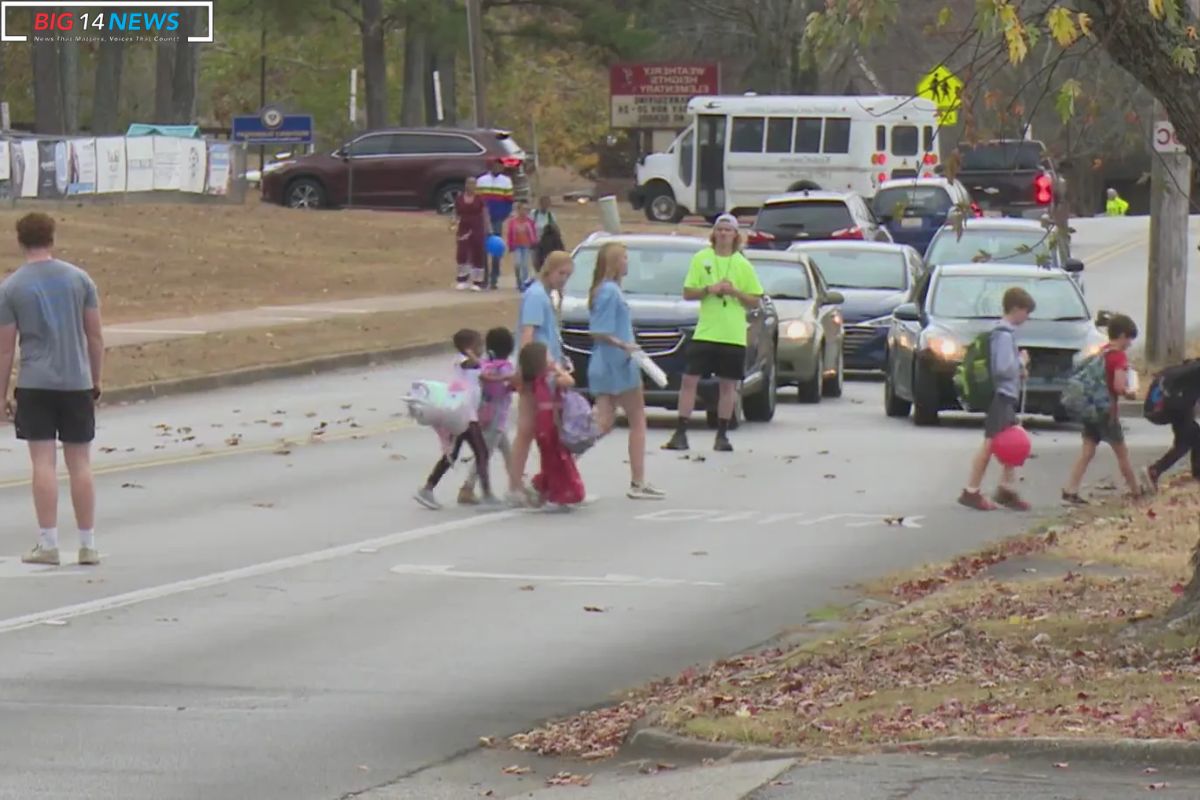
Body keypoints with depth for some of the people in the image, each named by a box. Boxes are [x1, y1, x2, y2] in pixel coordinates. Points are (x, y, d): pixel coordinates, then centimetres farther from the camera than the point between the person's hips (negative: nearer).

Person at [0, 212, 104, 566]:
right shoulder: (79, 279, 3)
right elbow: (95, 337, 6)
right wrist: (96, 381, 15)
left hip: (35, 384, -2)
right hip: (77, 382, 2)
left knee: (44, 463, -1)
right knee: (80, 463, 7)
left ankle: (48, 544, -4)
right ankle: (88, 544, 9)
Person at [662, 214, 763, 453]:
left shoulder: (743, 265, 5)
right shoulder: (701, 259, 6)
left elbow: (755, 301, 6)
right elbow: (687, 293, 5)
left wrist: (734, 292, -11)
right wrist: (708, 290, -13)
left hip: (733, 335, 0)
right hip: (704, 332, 0)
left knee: (728, 384, 4)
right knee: (689, 380, -6)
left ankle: (722, 436, 12)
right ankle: (680, 434, -3)